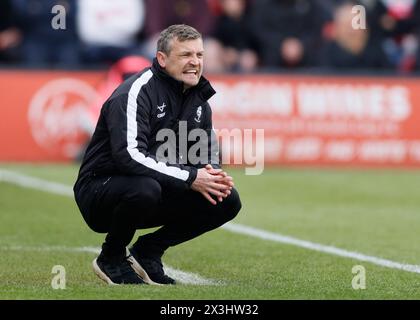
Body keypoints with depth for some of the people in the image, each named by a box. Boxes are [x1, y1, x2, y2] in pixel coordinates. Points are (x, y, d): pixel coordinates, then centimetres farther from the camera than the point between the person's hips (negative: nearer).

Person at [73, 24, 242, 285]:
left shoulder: (199, 100, 7)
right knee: (145, 188, -40)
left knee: (228, 200, -7)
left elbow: (209, 156, 14)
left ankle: (148, 251, 6)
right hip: (100, 190, -7)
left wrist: (213, 177, -12)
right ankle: (112, 257, -10)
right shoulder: (136, 93, -19)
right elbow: (129, 156, -31)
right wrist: (190, 178, -32)